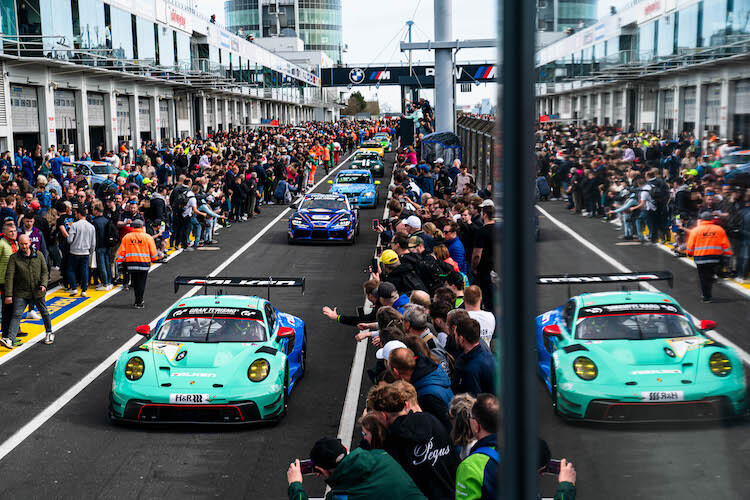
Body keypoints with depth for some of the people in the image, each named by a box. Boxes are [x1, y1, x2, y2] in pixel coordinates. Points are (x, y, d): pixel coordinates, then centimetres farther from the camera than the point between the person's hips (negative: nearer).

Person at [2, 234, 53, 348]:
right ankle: (10, 339, -19)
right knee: (17, 315, -12)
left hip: (37, 292, 2)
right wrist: (8, 295, -18)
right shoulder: (14, 258, -5)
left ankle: (49, 332, 39)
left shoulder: (38, 255, 2)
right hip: (21, 292, -2)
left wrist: (43, 284, -13)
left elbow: (45, 271, 7)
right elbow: (9, 276, -10)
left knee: (44, 313, 16)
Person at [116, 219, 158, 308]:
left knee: (135, 283, 15)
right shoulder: (148, 237, -2)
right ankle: (138, 303, 4)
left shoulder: (126, 237, 4)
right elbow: (153, 252, 0)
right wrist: (154, 258, 18)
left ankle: (139, 300, 25)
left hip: (131, 263, 2)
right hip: (144, 263, -2)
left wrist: (119, 260, 15)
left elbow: (121, 251, 4)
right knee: (141, 283, 4)